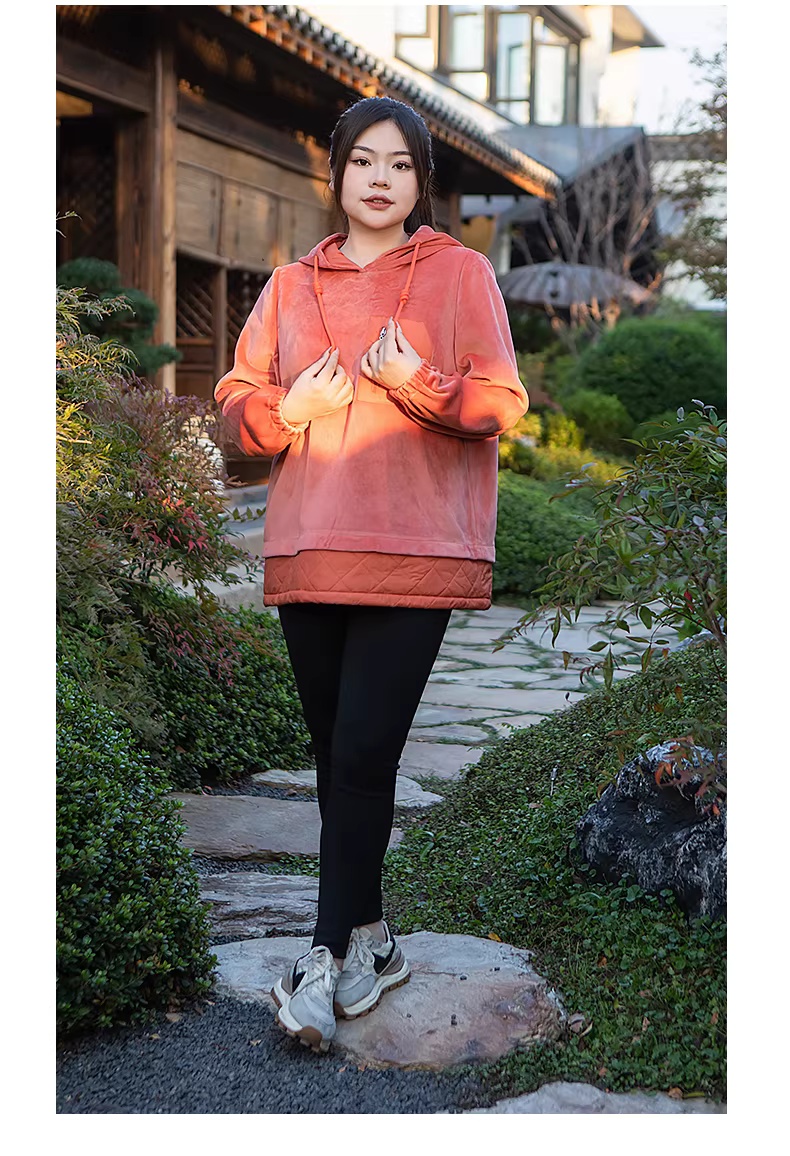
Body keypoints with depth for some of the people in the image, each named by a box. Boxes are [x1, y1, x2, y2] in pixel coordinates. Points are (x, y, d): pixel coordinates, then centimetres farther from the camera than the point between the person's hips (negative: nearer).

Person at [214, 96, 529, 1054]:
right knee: (337, 753, 8)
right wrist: (290, 406, -8)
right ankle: (372, 939, 22)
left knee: (363, 753, -11)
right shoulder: (289, 286, 15)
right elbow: (236, 403, 14)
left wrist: (413, 379, -17)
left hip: (416, 555, -4)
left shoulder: (461, 272, 6)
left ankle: (329, 955, -3)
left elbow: (499, 404, 0)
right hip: (307, 553, 4)